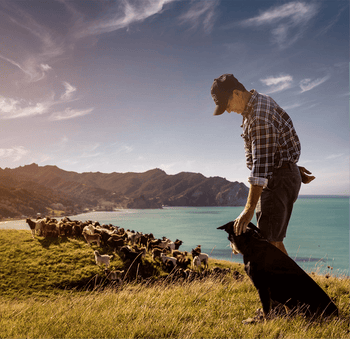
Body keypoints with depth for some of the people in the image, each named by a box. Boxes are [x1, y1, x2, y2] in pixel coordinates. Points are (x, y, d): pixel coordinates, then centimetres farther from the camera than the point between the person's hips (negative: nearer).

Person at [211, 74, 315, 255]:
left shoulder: (260, 117, -24)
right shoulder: (260, 101, 10)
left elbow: (261, 165, -29)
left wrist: (249, 209, -30)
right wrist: (295, 168, 22)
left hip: (279, 178, -10)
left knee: (268, 240, -12)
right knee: (274, 239, 12)